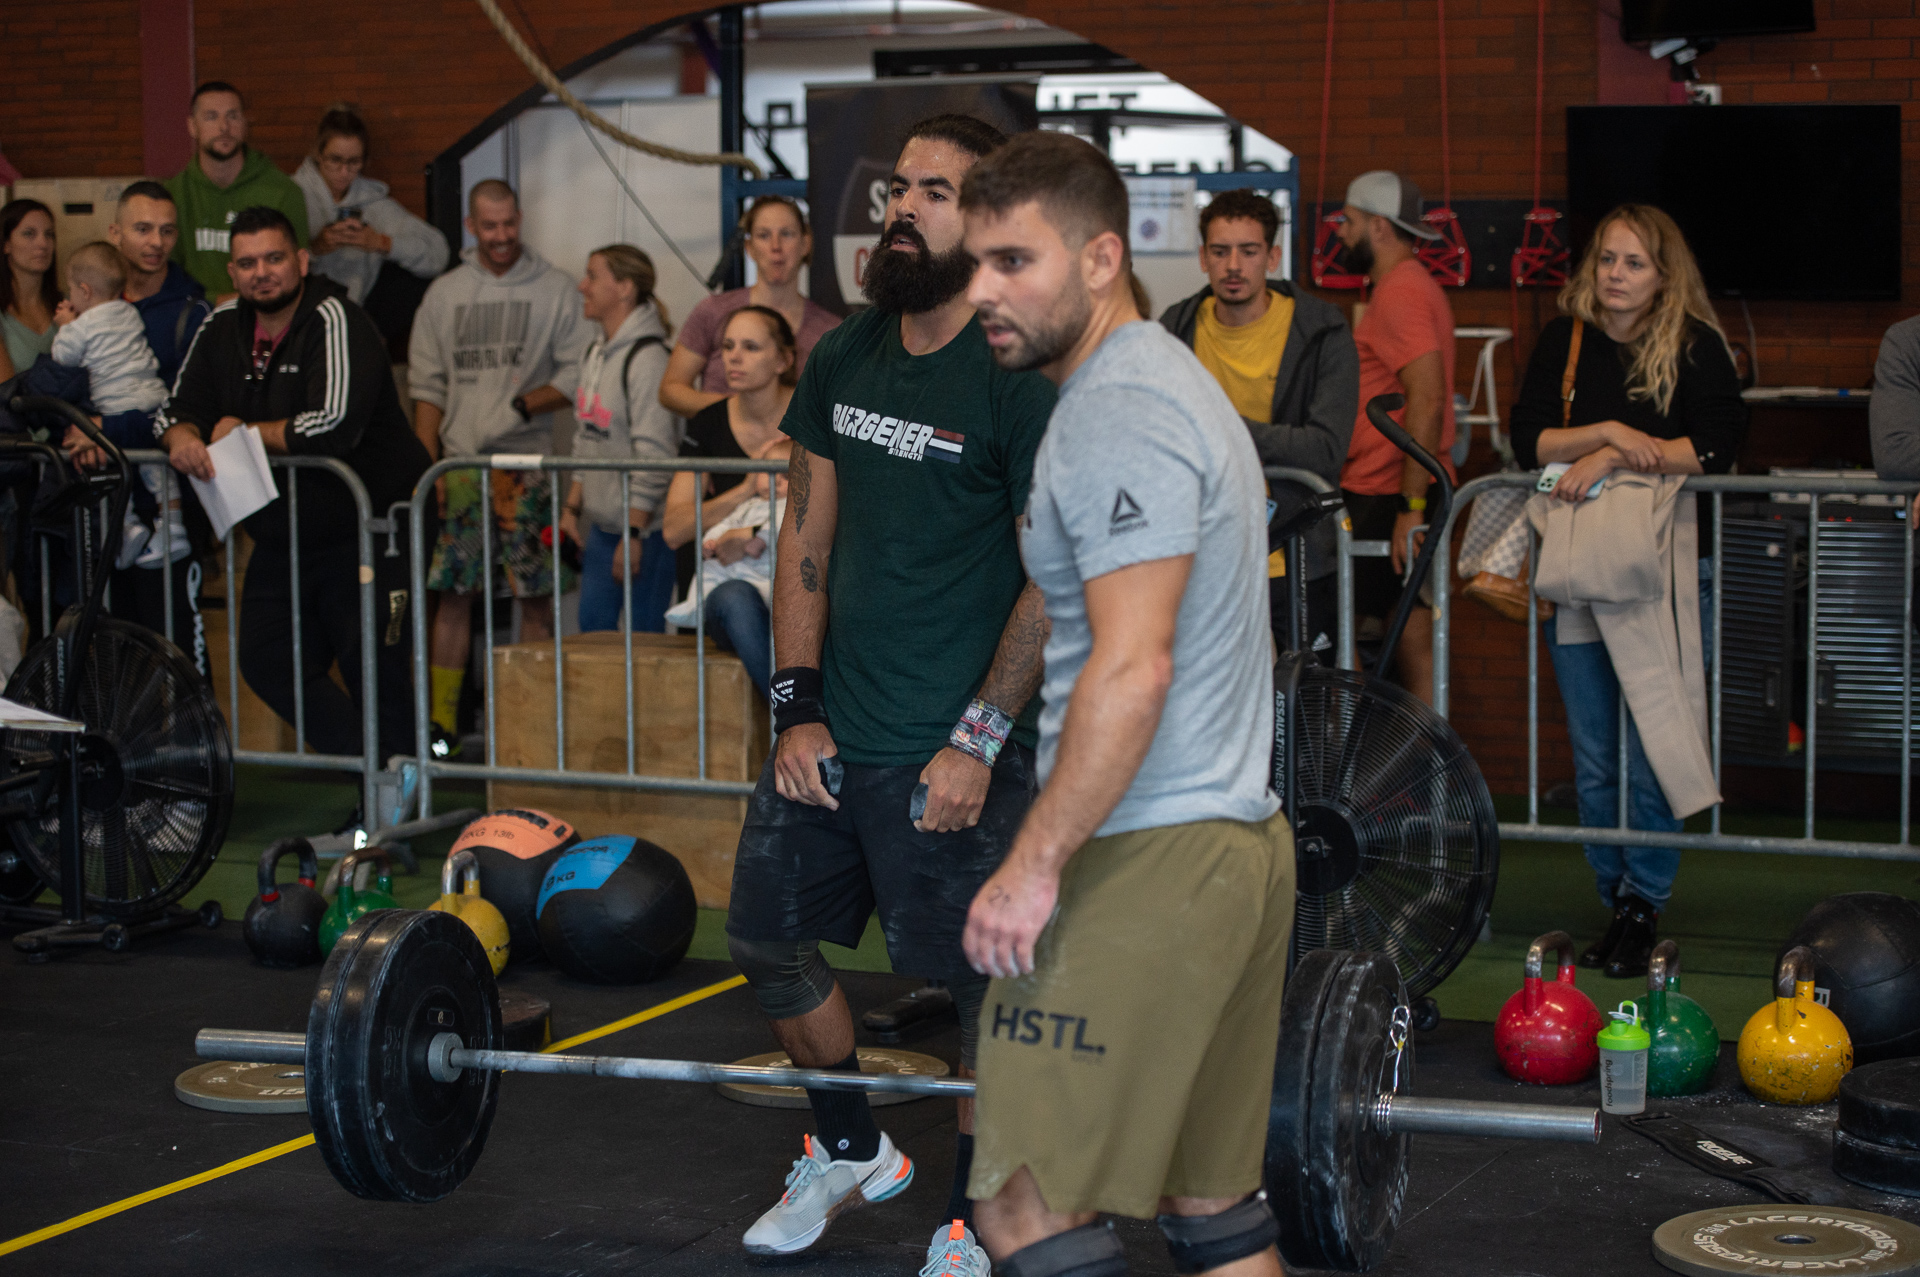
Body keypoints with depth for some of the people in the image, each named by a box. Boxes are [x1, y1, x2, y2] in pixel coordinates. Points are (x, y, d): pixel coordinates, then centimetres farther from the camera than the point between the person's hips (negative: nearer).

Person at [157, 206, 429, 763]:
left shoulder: (335, 320, -16)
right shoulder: (224, 327, 6)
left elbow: (334, 425, -28)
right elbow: (178, 408, 9)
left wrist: (244, 432, -14)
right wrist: (183, 437, -17)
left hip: (367, 533, -8)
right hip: (281, 539, 8)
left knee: (372, 671, -5)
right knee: (268, 665, 8)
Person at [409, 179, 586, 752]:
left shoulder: (554, 288, 4)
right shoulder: (444, 293, 12)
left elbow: (576, 374, 1)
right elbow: (426, 385, 13)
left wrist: (527, 404, -14)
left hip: (528, 463, -2)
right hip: (460, 463, 2)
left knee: (535, 596, -2)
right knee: (451, 591, -1)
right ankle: (440, 720, 4)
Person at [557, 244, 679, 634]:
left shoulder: (646, 359, -16)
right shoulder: (595, 353, 13)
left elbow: (654, 455, -19)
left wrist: (633, 533, -19)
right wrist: (572, 507, 16)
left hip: (645, 526, -9)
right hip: (602, 523, 9)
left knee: (646, 632, -4)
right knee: (593, 623, 9)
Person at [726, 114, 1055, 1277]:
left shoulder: (1019, 383, -12)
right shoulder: (843, 361, 7)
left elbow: (1054, 583, -12)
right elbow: (809, 539, 10)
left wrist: (977, 743, -15)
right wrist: (799, 706, 2)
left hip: (954, 747, -7)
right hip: (835, 733, 7)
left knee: (981, 980, 4)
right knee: (770, 944, 14)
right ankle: (854, 1152, 38)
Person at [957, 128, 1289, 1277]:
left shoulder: (1117, 414, -14)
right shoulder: (1166, 382, 19)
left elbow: (1131, 669, -22)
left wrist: (1035, 863, -19)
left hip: (1149, 857, -11)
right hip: (1239, 837, 11)